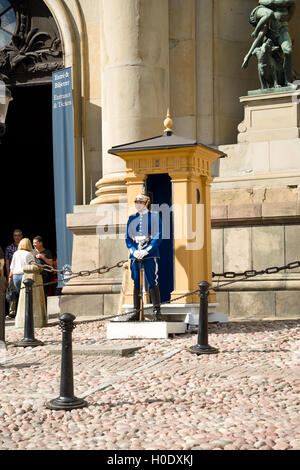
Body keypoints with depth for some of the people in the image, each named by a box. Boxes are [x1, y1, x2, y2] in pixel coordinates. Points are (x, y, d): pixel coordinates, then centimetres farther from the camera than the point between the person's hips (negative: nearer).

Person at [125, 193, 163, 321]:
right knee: (136, 284, 5)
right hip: (135, 256, 4)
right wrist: (134, 251, -6)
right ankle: (136, 311, 10)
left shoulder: (154, 216, 2)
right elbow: (128, 238, 12)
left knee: (152, 283, -6)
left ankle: (157, 312, -3)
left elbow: (158, 237, -4)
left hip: (150, 255, -4)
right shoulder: (132, 218, 13)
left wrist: (146, 251, -14)